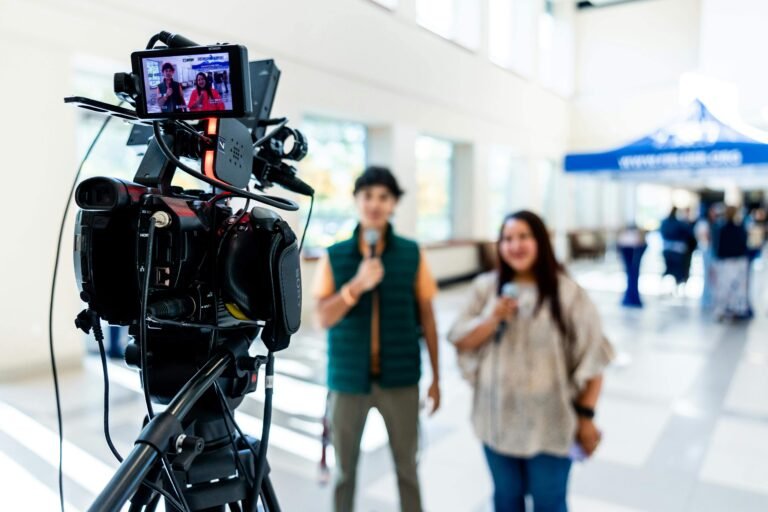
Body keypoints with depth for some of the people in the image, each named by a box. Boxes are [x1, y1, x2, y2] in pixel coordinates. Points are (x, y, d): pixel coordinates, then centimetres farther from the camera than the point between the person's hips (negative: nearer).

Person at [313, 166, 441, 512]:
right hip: (348, 378, 0)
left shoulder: (412, 254, -4)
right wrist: (357, 285, -25)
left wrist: (436, 377, 3)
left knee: (406, 467, 16)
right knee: (344, 469, 17)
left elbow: (427, 317, 1)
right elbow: (323, 318, -9)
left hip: (400, 378, 0)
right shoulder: (334, 256, -4)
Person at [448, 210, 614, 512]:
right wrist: (494, 319, -18)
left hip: (549, 424, -3)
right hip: (498, 419, 3)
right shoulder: (485, 287, -1)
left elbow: (591, 357, -7)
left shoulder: (567, 292, -11)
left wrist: (586, 416, -6)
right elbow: (460, 341, -1)